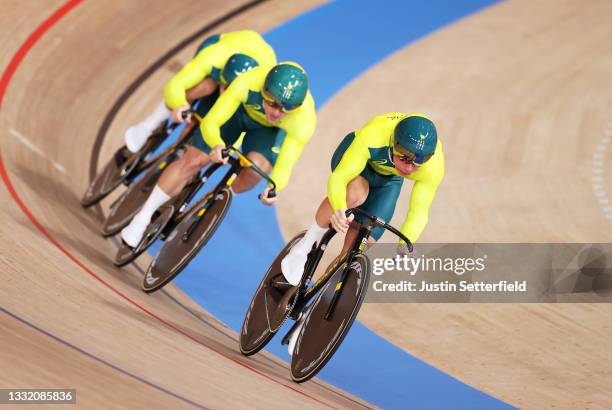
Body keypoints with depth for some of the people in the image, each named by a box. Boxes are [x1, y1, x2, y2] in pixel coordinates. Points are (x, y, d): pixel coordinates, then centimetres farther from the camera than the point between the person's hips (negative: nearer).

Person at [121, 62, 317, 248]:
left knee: (257, 167, -27)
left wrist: (275, 186, -58)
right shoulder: (248, 83, -42)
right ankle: (142, 218, 8)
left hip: (270, 129, 0)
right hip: (241, 108, 0)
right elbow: (210, 122, -37)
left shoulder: (304, 121, -41)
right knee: (194, 161, -7)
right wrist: (217, 145, -58)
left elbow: (284, 166, -37)